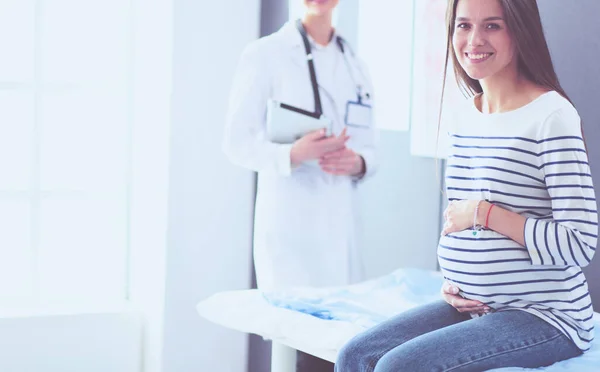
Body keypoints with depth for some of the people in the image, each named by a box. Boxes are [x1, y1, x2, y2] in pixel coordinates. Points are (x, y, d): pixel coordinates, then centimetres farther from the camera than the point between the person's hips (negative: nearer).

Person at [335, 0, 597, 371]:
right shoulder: (462, 118, 9)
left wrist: (484, 213, -19)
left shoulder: (551, 116, -14)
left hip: (546, 317, -7)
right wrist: (451, 284, 2)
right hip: (474, 308, 7)